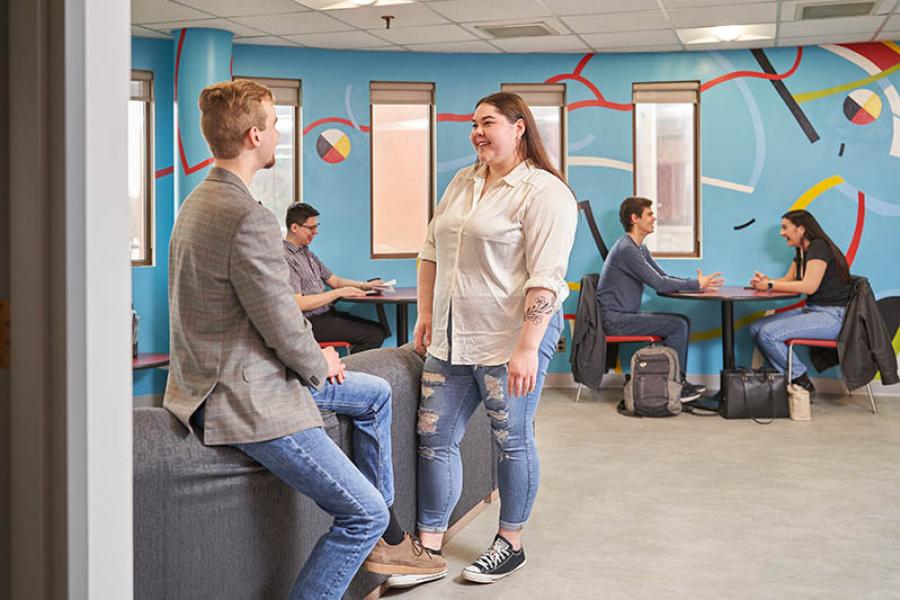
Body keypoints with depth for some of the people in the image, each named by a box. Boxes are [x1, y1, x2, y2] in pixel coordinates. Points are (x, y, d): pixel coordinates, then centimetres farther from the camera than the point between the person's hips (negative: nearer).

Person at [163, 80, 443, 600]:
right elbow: (283, 326, -21)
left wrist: (312, 357, 10)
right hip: (249, 401, -11)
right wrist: (322, 365, 0)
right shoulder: (248, 219, -25)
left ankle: (378, 538, 32)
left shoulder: (200, 201, 9)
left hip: (220, 376, 11)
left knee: (377, 392, 23)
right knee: (365, 515, -6)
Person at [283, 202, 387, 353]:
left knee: (378, 330, -2)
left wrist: (364, 285, 5)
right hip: (311, 322, -9)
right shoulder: (285, 258, -13)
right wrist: (338, 293, -17)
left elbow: (334, 280, 22)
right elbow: (298, 304, -19)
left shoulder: (307, 253, 17)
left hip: (327, 313, 9)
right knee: (373, 335, -18)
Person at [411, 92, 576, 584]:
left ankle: (510, 543, 24)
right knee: (434, 438, 6)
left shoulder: (543, 192, -10)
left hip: (510, 337, -7)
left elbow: (545, 277, -18)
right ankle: (429, 547, 16)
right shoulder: (462, 183, 14)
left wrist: (527, 347, -23)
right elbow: (432, 251, 20)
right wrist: (426, 313, 15)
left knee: (512, 440, 7)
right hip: (452, 337, 7)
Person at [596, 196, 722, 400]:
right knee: (677, 325, -15)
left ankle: (679, 381, 9)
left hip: (628, 315, 10)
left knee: (683, 322, 7)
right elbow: (659, 284, -19)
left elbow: (664, 277, 16)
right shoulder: (626, 249, -17)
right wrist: (696, 285, -11)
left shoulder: (640, 249, 16)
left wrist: (697, 283, 0)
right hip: (616, 320, -10)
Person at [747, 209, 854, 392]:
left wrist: (770, 285, -17)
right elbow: (788, 280, 20)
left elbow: (809, 286, -23)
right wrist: (766, 281, -1)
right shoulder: (801, 252, 16)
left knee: (768, 334, -22)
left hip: (832, 316, -10)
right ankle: (789, 378, 1)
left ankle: (801, 381, -5)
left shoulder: (819, 247, -14)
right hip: (811, 310, 10)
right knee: (756, 329, 0)